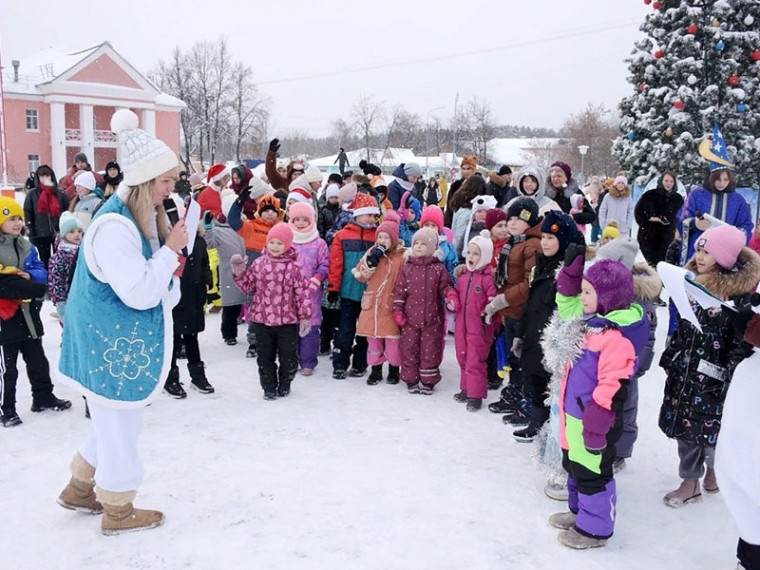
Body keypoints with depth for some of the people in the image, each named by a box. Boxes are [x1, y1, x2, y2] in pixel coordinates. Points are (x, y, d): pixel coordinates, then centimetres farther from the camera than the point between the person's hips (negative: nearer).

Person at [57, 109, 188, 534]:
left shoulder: (143, 216, 6)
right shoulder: (114, 227, -25)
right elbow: (139, 294, -26)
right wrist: (171, 249, -23)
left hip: (125, 340, 10)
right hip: (113, 342, -10)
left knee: (117, 418, 23)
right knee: (120, 422, 6)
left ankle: (80, 489, 41)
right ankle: (118, 511, 26)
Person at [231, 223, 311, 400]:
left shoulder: (294, 267, -8)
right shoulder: (259, 263, 1)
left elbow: (302, 293, -7)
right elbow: (248, 286, 9)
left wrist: (305, 317, -9)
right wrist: (239, 274, -7)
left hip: (287, 320, -2)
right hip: (262, 319, 2)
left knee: (288, 355, 9)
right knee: (265, 355, 11)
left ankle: (284, 384, 31)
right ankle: (269, 387, 26)